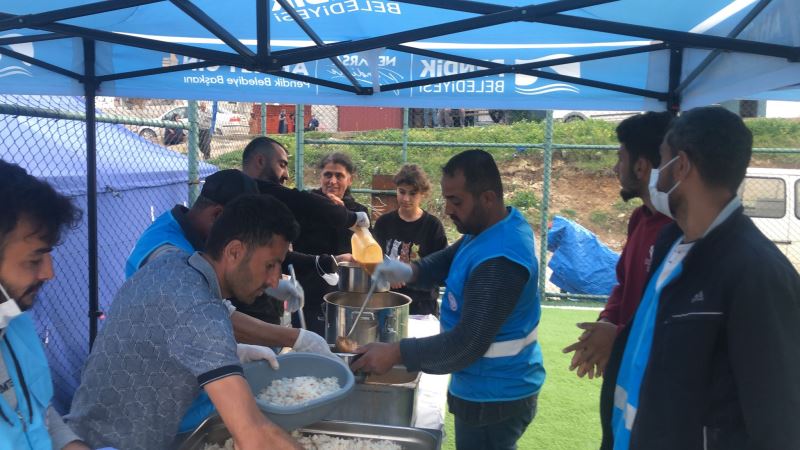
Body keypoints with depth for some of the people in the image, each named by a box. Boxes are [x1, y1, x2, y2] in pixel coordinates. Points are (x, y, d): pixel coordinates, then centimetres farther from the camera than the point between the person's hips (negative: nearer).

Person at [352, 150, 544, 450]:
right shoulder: (501, 225, 0)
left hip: (493, 400, -10)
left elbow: (469, 344, -31)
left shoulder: (499, 262, -31)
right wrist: (410, 271, -5)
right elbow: (451, 258, 14)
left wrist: (395, 354, -27)